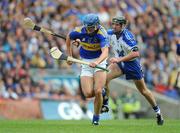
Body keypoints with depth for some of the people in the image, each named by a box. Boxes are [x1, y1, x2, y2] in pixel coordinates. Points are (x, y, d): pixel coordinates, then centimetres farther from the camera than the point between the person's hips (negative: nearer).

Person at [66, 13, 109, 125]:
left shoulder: (101, 33, -24)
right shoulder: (79, 32, -13)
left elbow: (105, 52, -38)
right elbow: (69, 37, 11)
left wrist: (97, 62, -56)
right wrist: (69, 55, 13)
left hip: (99, 61, -2)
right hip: (86, 63, 3)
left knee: (98, 92, -18)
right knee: (88, 94, -13)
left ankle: (96, 117, 7)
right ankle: (101, 92, 25)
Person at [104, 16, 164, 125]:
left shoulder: (127, 36, -27)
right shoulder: (111, 34, -8)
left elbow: (136, 53, -36)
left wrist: (119, 59, -39)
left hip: (132, 63, -5)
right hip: (119, 62, 5)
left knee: (143, 91, 7)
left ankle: (158, 112, 24)